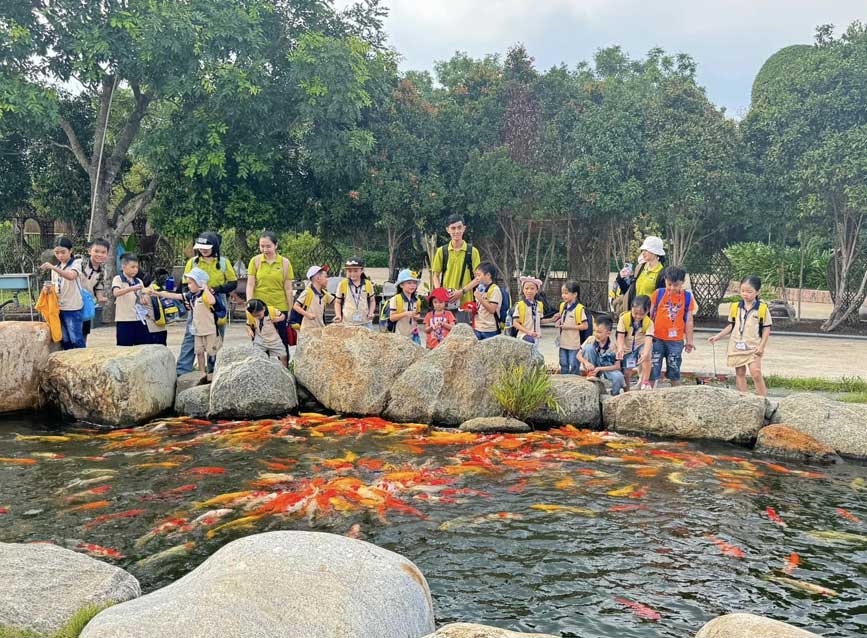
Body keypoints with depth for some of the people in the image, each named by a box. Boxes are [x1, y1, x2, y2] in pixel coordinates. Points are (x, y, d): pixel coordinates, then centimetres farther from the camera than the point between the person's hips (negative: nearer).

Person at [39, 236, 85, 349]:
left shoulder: (76, 263, -5)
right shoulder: (55, 269, 14)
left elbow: (71, 276, -27)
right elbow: (55, 288, 18)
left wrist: (52, 267, -36)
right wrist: (49, 288, -5)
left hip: (73, 308, -6)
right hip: (59, 307, 6)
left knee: (76, 339, -6)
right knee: (64, 340, 10)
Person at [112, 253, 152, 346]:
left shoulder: (139, 281, 12)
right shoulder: (118, 279, -4)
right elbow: (116, 293, -24)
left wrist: (145, 301, -8)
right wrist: (133, 288, -36)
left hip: (140, 319, 5)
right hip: (124, 321, -5)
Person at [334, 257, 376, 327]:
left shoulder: (368, 284, 3)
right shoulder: (342, 284, 1)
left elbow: (372, 301, 14)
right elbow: (338, 302, 9)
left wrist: (371, 313, -3)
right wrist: (338, 315, -6)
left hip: (365, 322, 1)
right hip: (347, 323, -1)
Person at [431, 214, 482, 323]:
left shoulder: (472, 251, 1)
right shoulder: (441, 251, 7)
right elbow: (435, 275, 11)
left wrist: (462, 291, -13)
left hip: (465, 302, -1)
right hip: (445, 302, 2)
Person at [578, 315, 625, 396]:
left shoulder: (612, 346, -20)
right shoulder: (591, 340, -14)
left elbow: (617, 366, -19)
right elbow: (579, 355, -8)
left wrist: (599, 369, -28)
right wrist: (586, 362, -30)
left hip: (607, 369, -1)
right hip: (593, 367, 1)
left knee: (618, 377, -35)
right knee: (589, 347, -24)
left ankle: (614, 396, -2)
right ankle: (591, 374, -8)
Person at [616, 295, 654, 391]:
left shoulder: (649, 323, -17)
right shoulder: (624, 318, -18)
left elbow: (648, 339, -29)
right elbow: (620, 336, -19)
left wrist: (645, 354, -46)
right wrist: (620, 349, -38)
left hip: (642, 345, -1)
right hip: (628, 348, 1)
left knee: (646, 357, -32)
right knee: (627, 372, 1)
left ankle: (645, 381, -20)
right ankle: (626, 391, 22)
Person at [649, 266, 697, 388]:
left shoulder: (687, 297, -2)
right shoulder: (658, 293, -4)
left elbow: (689, 321, 3)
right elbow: (650, 315, 3)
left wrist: (689, 341, 5)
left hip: (676, 341, 0)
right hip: (657, 339, 0)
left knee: (674, 371, 11)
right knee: (653, 370, 2)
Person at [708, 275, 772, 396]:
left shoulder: (762, 308, -6)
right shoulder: (735, 307, 3)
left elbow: (766, 328, -3)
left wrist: (762, 346, -10)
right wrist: (718, 336, 4)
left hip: (753, 347, -4)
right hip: (736, 346, 4)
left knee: (756, 374, -10)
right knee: (740, 373, 8)